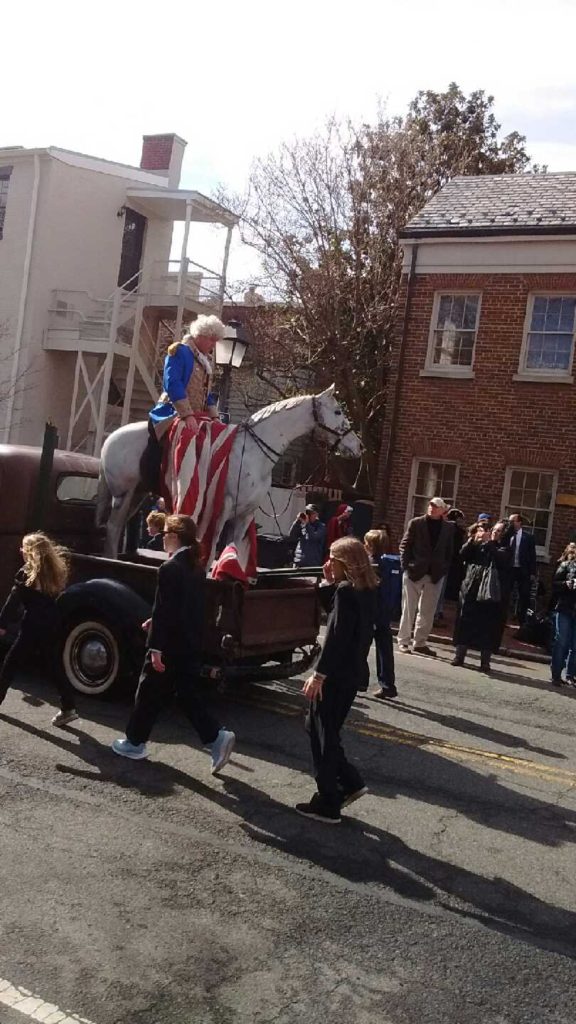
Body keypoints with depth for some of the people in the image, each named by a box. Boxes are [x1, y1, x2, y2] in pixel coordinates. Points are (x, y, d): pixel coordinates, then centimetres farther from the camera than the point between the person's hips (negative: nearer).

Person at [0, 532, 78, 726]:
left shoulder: (26, 573, -12)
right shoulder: (55, 571, 6)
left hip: (33, 626, -7)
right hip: (53, 624, 7)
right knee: (53, 666, 11)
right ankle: (68, 708, 4)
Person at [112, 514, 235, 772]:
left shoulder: (169, 569, -19)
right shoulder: (196, 567, 8)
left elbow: (163, 611, -21)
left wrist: (156, 649, -19)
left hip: (170, 646, -8)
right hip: (190, 645, 8)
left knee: (149, 693, 9)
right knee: (188, 695, 14)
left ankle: (135, 743, 23)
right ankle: (217, 737, 3)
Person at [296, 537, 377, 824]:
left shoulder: (346, 590, -18)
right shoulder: (366, 590, 9)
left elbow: (337, 636, -23)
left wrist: (319, 674, -21)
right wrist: (332, 583, 7)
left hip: (338, 674, -9)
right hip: (353, 672, 9)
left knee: (323, 734, 3)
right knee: (317, 727, 20)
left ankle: (328, 805, 11)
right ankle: (350, 782, 21)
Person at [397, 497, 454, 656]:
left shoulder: (449, 528, 3)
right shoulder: (416, 523, -2)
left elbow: (450, 551, 5)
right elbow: (405, 545, -1)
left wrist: (445, 569, -4)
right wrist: (405, 565, -9)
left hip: (435, 574, 2)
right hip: (414, 572, -2)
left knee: (428, 612, 9)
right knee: (409, 609, 5)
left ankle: (420, 643, 18)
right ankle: (403, 641, 12)